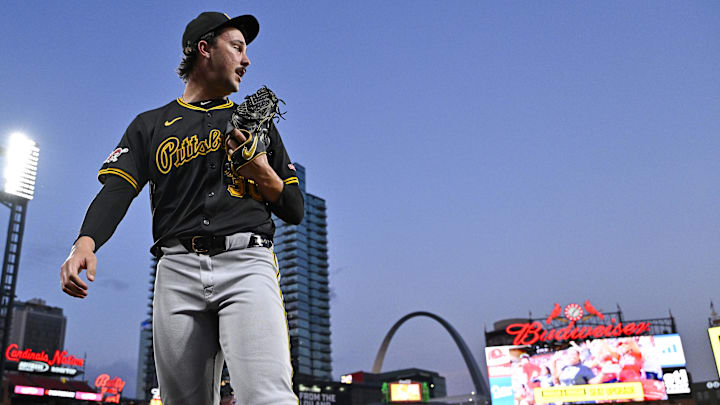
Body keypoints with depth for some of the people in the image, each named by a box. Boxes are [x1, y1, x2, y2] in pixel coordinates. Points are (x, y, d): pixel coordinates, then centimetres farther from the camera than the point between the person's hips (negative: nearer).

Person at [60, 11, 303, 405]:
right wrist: (86, 243, -17)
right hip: (178, 269, 1)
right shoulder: (150, 125, 20)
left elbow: (295, 211, 21)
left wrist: (263, 174, 0)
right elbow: (117, 190, 3)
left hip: (246, 263, -1)